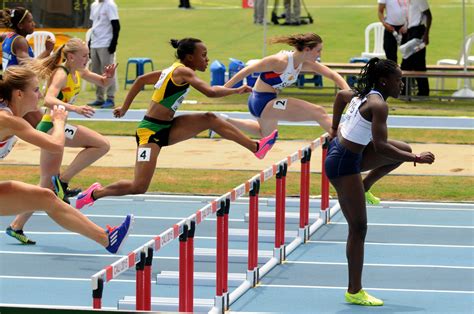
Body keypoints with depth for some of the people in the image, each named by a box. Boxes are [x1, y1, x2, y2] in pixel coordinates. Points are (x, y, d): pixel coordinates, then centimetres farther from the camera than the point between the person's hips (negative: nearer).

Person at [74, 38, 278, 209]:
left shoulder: (174, 70, 11)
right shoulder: (183, 72, -15)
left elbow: (141, 80, 18)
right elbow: (210, 92, -27)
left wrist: (124, 108, 23)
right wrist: (237, 90, -15)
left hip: (166, 128, 9)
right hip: (151, 132, -9)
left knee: (209, 119, 1)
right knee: (139, 188, -12)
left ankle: (255, 147, 4)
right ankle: (95, 193, 7)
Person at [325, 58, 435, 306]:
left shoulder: (363, 94, 7)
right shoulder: (379, 105, -21)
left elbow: (341, 95, 29)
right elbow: (380, 146, -29)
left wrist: (335, 128, 36)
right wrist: (416, 159, -24)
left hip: (339, 150, 9)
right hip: (344, 164, -9)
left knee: (404, 149, 14)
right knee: (358, 228, -3)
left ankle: (364, 186, 21)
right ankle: (355, 292, 3)